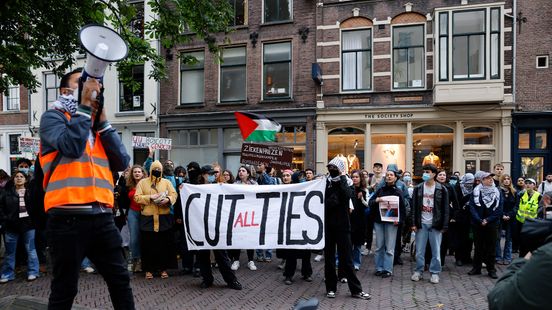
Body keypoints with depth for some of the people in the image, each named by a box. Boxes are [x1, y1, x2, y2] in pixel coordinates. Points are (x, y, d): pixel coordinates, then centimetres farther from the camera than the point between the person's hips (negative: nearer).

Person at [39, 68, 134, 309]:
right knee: (65, 289, 6)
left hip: (102, 216, 6)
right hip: (68, 217, -5)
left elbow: (122, 162, 5)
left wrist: (102, 120, 3)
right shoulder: (54, 117, 3)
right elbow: (72, 147, -18)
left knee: (120, 280, 13)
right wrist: (85, 104, -8)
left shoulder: (97, 126, 19)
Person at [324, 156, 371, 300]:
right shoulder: (325, 183, 4)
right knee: (329, 258, 8)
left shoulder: (346, 183, 2)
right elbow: (324, 203, -4)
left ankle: (356, 290, 10)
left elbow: (346, 196, -20)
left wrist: (342, 178, -15)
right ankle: (331, 288, 19)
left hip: (342, 225, -1)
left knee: (346, 259, 2)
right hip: (327, 225, 1)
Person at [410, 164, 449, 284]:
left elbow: (445, 209, -1)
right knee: (419, 250, 7)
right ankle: (419, 271, 19)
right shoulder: (418, 188, 4)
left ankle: (435, 273, 16)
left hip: (435, 224, -2)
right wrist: (414, 223, -2)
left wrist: (444, 226, -6)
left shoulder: (442, 189, -2)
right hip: (421, 224, 2)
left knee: (436, 250, 4)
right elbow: (414, 207, 4)